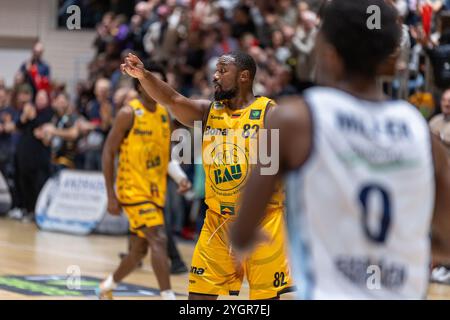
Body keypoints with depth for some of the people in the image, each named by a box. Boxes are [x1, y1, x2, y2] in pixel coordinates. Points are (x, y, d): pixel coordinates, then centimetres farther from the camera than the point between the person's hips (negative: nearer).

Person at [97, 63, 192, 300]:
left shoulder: (164, 114, 9)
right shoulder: (128, 113, -11)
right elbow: (108, 153, -10)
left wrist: (180, 177, -3)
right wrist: (111, 195, -12)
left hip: (155, 191, 7)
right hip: (133, 189, -7)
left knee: (139, 250, 14)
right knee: (159, 240, -20)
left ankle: (107, 288, 35)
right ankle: (168, 296, -23)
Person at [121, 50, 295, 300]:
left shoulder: (269, 113, -6)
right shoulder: (208, 112, 8)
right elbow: (173, 100, -9)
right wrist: (144, 76, -28)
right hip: (217, 221, 4)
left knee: (267, 295, 1)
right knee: (199, 293, 3)